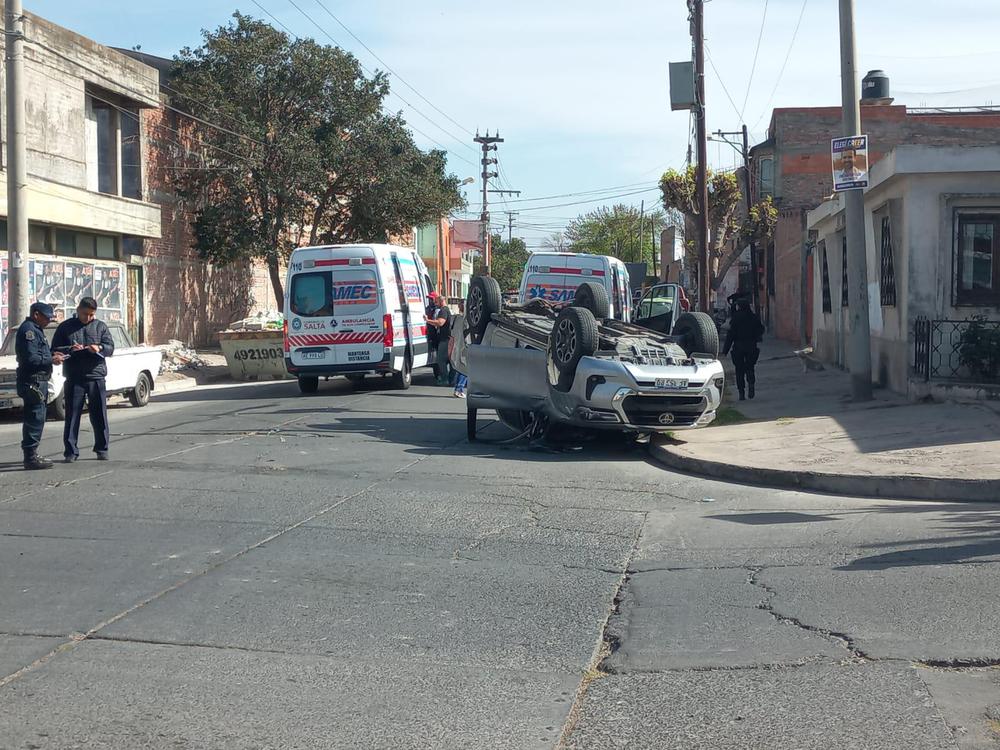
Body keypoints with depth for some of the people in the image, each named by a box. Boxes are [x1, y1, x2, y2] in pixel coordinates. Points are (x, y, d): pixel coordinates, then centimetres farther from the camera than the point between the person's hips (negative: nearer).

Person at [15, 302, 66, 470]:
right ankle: (31, 457, -10)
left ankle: (32, 455, 22)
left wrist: (52, 355, 10)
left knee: (36, 418, 15)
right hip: (33, 380, -11)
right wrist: (51, 360, -14)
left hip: (38, 380, 11)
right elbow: (30, 358, -22)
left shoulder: (35, 330, 20)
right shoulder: (28, 330, -13)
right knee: (35, 418, -10)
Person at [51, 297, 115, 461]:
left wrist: (99, 348, -16)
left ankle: (102, 449, 13)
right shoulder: (65, 327, 8)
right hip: (73, 379, -1)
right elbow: (55, 349, 6)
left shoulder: (100, 326, 11)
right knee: (72, 415, -1)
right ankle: (71, 451, 4)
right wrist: (70, 349, -14)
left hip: (96, 376, 1)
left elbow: (111, 347, 6)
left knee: (99, 415, 3)